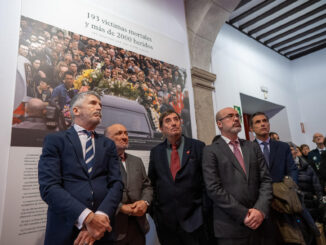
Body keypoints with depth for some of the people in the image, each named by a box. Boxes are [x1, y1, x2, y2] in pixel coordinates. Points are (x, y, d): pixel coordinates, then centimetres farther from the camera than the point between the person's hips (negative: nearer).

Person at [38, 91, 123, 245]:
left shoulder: (108, 144, 10)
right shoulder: (55, 140, 0)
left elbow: (116, 184, 1)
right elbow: (48, 186, -11)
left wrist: (101, 216, -17)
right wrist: (87, 217, -20)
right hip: (64, 229, -3)